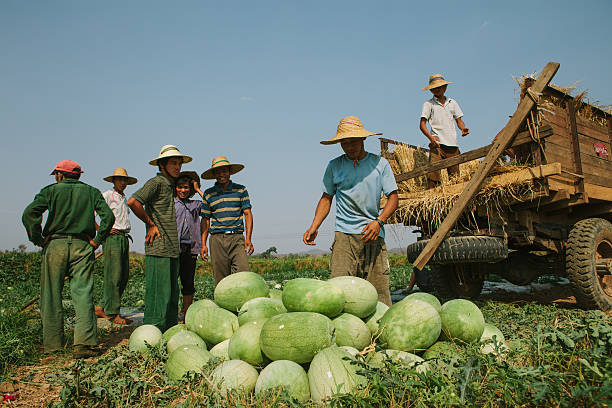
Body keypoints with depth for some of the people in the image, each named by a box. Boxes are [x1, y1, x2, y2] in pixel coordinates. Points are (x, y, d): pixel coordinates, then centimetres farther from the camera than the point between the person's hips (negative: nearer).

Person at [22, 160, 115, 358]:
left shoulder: (51, 190, 7)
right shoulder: (91, 192, 12)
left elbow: (29, 214, -7)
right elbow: (108, 216, -2)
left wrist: (38, 240, 1)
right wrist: (97, 240, 3)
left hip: (55, 245, 0)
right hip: (82, 246, 1)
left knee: (51, 295, 9)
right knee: (83, 293, -4)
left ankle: (53, 342, 16)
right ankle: (84, 343, -14)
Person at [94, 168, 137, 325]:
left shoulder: (123, 198, 21)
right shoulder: (107, 195, -3)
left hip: (124, 238, 8)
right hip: (113, 237, -8)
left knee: (124, 276, 8)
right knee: (114, 276, -7)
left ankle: (103, 308, 18)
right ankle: (112, 313, -1)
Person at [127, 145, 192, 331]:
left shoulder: (170, 185, 20)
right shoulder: (156, 182, -7)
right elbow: (133, 201, -20)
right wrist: (150, 224, -12)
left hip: (172, 249, 9)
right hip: (158, 248, -9)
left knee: (172, 293, 12)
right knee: (159, 292, -7)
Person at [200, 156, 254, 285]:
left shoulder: (241, 190, 9)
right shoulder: (208, 194, 12)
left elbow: (248, 214, 6)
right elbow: (205, 220, 14)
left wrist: (248, 239, -6)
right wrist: (203, 244, 6)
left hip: (237, 238, -1)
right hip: (217, 239, 1)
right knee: (220, 280, 0)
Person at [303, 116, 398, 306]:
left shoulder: (380, 163, 9)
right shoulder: (334, 166, 11)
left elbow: (393, 197, 7)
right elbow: (326, 198, 16)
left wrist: (378, 221, -10)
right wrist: (314, 226, 2)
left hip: (373, 234, 0)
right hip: (344, 234, 0)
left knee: (379, 289, -3)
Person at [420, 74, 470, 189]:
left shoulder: (452, 103, 19)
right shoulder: (428, 104, 7)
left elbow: (459, 120, 21)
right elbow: (422, 124, 0)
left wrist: (463, 128, -3)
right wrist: (430, 137, -17)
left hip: (452, 144, 4)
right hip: (437, 144, -4)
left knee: (455, 176, 3)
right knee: (433, 173, -14)